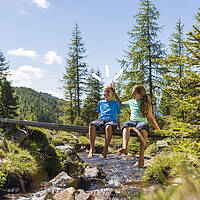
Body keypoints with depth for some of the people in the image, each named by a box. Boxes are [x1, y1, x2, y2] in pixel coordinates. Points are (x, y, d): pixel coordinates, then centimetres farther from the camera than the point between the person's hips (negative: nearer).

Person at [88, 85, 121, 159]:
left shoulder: (115, 103, 20)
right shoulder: (100, 103, 27)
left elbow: (117, 116, 19)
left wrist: (118, 126, 7)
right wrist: (98, 123, 16)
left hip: (112, 120, -3)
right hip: (101, 120, 3)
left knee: (108, 127, -42)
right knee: (91, 125, -33)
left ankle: (105, 149, -37)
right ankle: (92, 149, -33)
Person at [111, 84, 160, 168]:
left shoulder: (146, 104, 15)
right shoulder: (131, 102, 25)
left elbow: (151, 117, 18)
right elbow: (120, 103, 41)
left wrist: (158, 129, 13)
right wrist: (114, 92, 40)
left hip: (142, 122, -3)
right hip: (132, 121, 3)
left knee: (142, 127, -42)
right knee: (126, 125, -36)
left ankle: (141, 156, -52)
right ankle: (125, 148, -61)